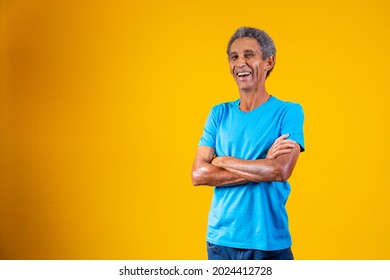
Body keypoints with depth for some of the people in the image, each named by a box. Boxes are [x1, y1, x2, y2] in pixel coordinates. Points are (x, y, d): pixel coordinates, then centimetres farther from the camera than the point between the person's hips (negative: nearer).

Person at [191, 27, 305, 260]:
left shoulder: (288, 111, -4)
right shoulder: (220, 113, 5)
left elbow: (282, 170, -18)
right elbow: (198, 175, -5)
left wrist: (223, 161, -9)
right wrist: (262, 167, -13)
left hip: (270, 243, -3)